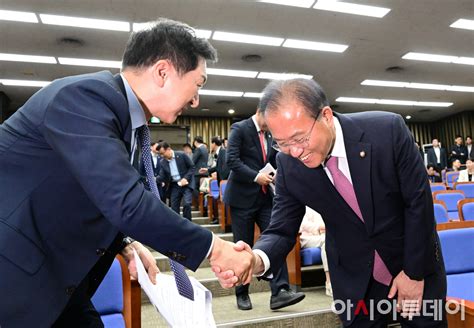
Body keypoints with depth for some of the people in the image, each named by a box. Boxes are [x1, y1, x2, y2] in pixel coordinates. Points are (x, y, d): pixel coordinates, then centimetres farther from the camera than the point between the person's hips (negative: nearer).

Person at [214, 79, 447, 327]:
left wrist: (414, 271, -10)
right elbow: (282, 230, -14)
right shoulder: (288, 164, -18)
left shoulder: (388, 130, -23)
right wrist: (257, 259, -36)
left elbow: (419, 200, -15)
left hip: (415, 262, 0)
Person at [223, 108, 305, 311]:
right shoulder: (239, 128, -7)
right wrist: (256, 176, -23)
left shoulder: (270, 134, 13)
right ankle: (242, 294, 19)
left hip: (265, 197, 6)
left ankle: (279, 292, -1)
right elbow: (231, 160, -17)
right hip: (243, 197, -5)